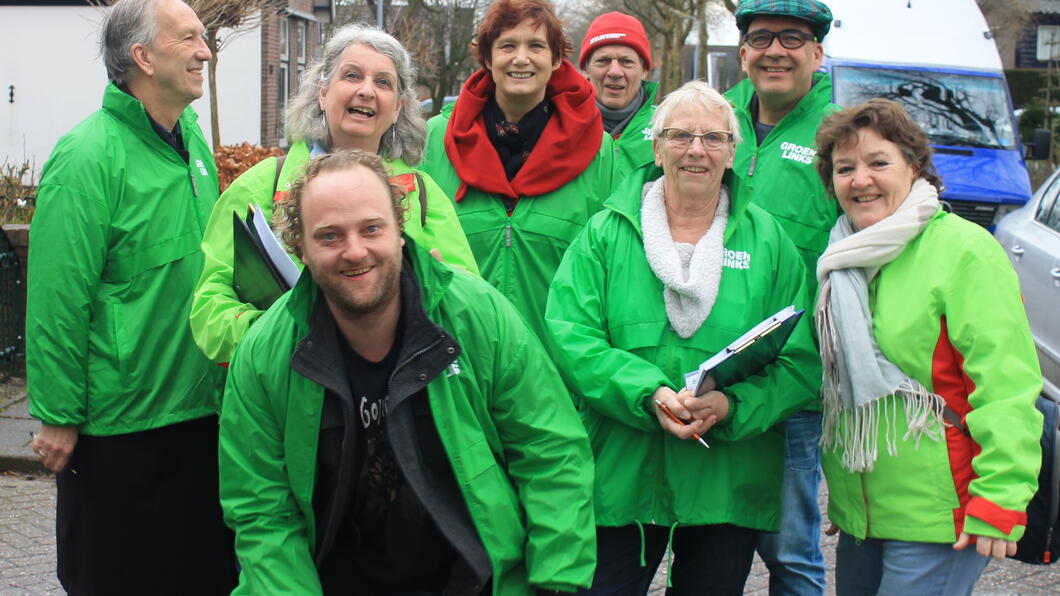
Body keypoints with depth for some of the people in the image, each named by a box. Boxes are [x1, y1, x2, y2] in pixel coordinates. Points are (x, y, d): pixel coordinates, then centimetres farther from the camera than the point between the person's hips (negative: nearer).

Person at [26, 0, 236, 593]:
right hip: (120, 426, -7)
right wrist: (58, 416, -15)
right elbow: (57, 300, -17)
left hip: (201, 406, 7)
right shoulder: (89, 157, -17)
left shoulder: (192, 137, 7)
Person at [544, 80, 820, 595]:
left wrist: (732, 404, -18)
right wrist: (648, 393, -21)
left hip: (730, 484, 1)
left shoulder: (767, 239, 5)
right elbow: (569, 338, -7)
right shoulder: (605, 234, 3)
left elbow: (801, 362, -1)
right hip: (620, 475, -1)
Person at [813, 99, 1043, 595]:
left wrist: (999, 500, -20)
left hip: (935, 518, -7)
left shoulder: (964, 249, -12)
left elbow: (1006, 386, -17)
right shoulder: (842, 260, 10)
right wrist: (839, 492, 16)